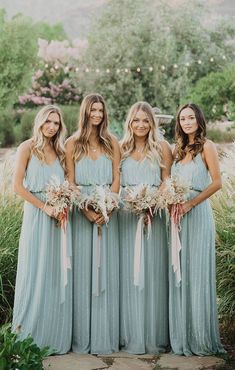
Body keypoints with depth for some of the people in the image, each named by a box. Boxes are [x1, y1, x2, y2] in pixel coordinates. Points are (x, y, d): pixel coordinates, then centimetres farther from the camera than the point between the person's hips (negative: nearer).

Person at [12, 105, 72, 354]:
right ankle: (31, 337, 11)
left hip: (59, 217, 5)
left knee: (58, 276, 6)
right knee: (36, 274, -1)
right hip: (36, 215, -5)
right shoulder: (27, 147, -1)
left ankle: (55, 337, 16)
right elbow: (18, 186, -8)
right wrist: (45, 207, -13)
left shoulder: (60, 152, 13)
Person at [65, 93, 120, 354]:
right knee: (84, 270, 1)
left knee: (106, 270, 3)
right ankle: (84, 337, 8)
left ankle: (106, 336, 10)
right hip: (81, 210, -1)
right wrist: (87, 210, -14)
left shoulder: (112, 143, 8)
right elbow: (70, 182, 0)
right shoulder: (73, 144, 3)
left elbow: (116, 180, 4)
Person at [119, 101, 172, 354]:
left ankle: (154, 336, 9)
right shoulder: (121, 149, 11)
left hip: (153, 214, -1)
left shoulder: (162, 147, 5)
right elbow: (115, 183, 11)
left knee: (152, 272, 1)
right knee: (129, 273, 2)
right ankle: (131, 337, 9)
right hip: (126, 214, 2)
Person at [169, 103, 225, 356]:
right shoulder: (179, 149, 16)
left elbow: (216, 182, -9)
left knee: (197, 274, -2)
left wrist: (190, 204, -15)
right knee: (179, 275, 7)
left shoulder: (206, 146, -2)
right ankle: (182, 336, 17)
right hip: (178, 215, 6)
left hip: (197, 214, -6)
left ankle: (200, 338, 10)